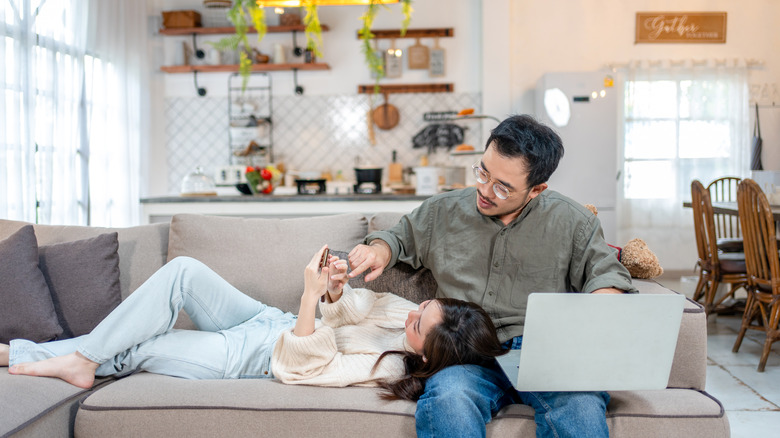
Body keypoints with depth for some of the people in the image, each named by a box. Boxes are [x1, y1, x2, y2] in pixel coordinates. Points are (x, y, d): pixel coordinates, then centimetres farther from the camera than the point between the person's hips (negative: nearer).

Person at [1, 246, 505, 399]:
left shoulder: (385, 369, -29)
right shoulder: (410, 313, -9)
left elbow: (298, 365, -31)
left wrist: (312, 293, -39)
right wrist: (336, 290, -24)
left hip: (250, 357, -7)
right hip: (266, 320, 7)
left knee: (133, 348, -10)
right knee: (183, 270, -6)